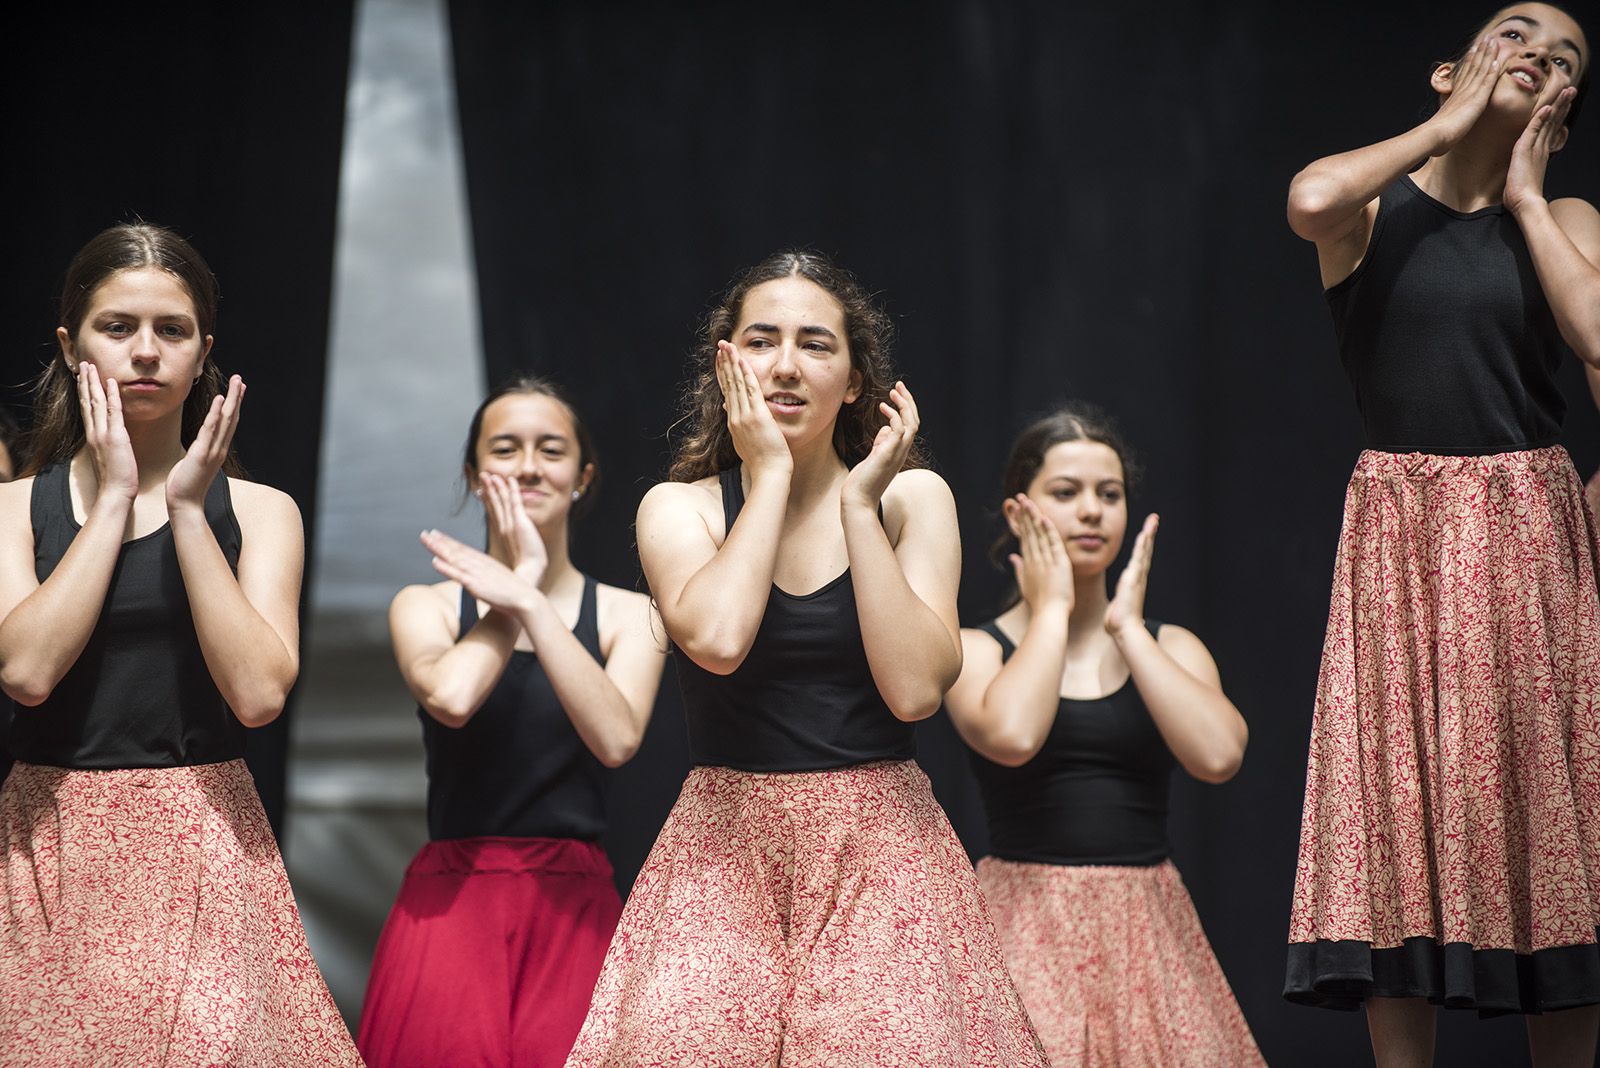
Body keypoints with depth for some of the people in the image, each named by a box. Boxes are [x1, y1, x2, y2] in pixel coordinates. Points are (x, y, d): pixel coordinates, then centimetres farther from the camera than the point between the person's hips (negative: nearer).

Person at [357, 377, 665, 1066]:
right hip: (453, 901, 0)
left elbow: (616, 739, -12)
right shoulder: (426, 605, 8)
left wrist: (529, 603, -14)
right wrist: (521, 584, -4)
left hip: (573, 906, 1)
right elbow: (450, 697, -16)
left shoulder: (628, 615, 8)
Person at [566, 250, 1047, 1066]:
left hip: (880, 846, 0)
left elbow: (915, 687, -11)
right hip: (726, 845, 0)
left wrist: (858, 504, -9)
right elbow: (717, 639, -19)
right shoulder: (679, 507, 4)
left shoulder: (912, 498, 5)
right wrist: (768, 476, -8)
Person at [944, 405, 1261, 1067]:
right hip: (1027, 923, -3)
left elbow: (1217, 756, -9)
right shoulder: (976, 649, 4)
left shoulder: (1169, 647, 13)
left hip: (1148, 929, 3)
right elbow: (1011, 736, -21)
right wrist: (1051, 608, -7)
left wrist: (1125, 626, -4)